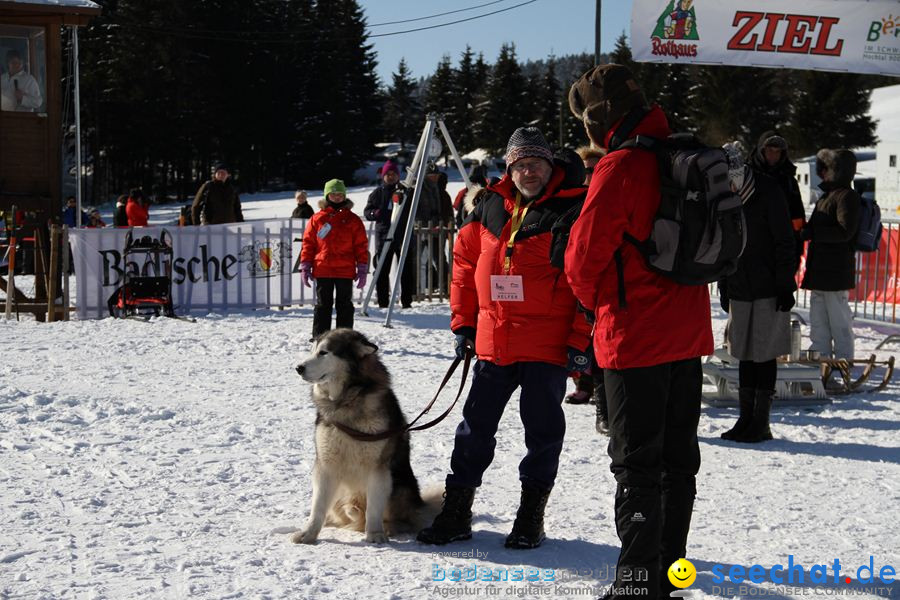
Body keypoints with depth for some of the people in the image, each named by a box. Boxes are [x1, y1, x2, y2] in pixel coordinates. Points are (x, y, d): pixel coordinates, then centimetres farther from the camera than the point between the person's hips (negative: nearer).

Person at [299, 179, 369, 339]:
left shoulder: (353, 220, 4)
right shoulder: (317, 219, 4)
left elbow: (362, 246, 4)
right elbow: (308, 243, 6)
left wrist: (362, 270, -1)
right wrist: (305, 267, 1)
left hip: (345, 271, 0)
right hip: (322, 271, 0)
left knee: (345, 306, 8)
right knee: (323, 305, 6)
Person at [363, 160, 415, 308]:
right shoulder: (378, 192, 9)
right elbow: (367, 211, 9)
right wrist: (375, 213, -14)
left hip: (403, 234, 0)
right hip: (383, 234, 0)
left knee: (406, 269, 0)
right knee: (382, 269, 0)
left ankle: (406, 301, 7)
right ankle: (383, 302, 6)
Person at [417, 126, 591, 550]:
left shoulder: (572, 210, -7)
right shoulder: (489, 209, 7)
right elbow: (465, 264, 15)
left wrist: (580, 339, -13)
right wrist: (463, 323, 11)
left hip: (547, 345, -4)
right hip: (492, 341, 4)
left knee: (542, 429, 6)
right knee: (475, 425, 9)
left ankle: (531, 518, 19)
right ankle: (456, 511, 19)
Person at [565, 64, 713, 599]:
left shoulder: (622, 166, -17)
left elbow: (585, 252, -14)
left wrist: (592, 297, 7)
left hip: (636, 335, -8)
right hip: (687, 332, 8)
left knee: (637, 464, -2)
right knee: (678, 458, 14)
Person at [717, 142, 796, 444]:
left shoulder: (767, 191, -11)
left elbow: (784, 242, -10)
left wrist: (785, 286, -12)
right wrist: (723, 288, 12)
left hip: (768, 288, -6)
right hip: (739, 289, 6)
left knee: (764, 354, -1)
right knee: (744, 354, 9)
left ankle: (761, 422, 6)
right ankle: (746, 419, 16)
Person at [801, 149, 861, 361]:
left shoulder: (847, 196, -12)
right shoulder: (828, 194, 17)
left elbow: (845, 232, -21)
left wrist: (811, 232, -20)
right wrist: (806, 230, 5)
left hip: (836, 269, -9)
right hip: (819, 268, 9)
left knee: (838, 319, -2)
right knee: (818, 319, 14)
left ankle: (843, 358, 5)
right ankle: (820, 356, 21)